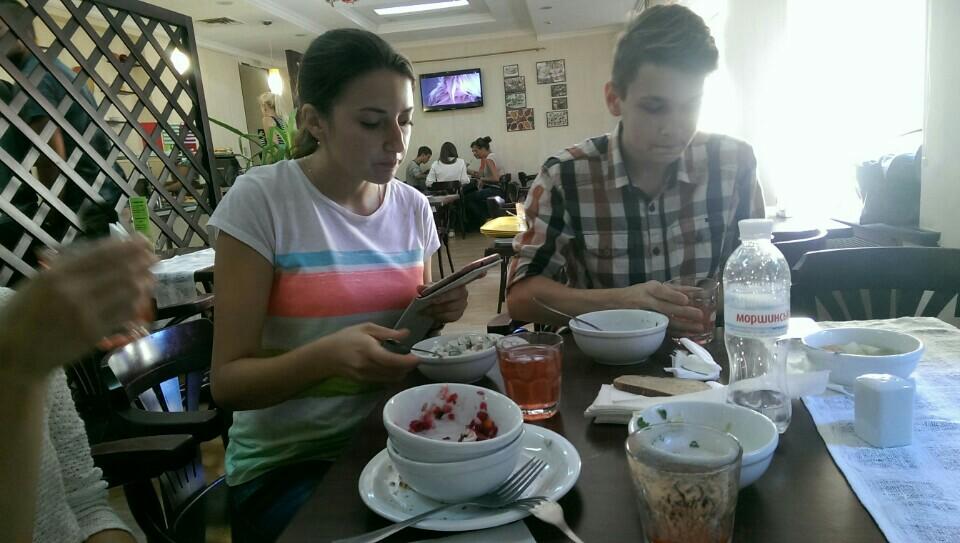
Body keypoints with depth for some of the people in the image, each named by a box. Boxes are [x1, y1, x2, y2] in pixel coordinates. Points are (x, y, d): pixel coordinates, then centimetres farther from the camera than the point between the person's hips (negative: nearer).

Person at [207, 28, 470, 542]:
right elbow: (228, 381, -13)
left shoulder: (413, 207, 0)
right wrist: (326, 356, -31)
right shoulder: (260, 199, -14)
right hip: (286, 461, -4)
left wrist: (436, 314, -10)